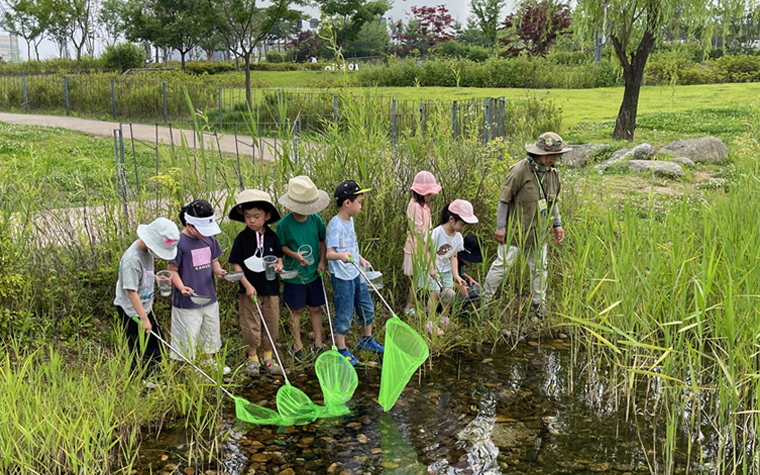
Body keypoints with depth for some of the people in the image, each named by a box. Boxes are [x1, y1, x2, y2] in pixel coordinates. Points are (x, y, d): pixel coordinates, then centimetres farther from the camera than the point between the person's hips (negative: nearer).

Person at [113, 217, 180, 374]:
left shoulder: (147, 249, -3)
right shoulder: (132, 259, -30)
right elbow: (131, 292, -29)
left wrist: (156, 278, 0)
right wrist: (144, 319, -27)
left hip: (145, 306, 9)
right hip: (132, 311, -9)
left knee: (157, 338, 19)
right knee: (140, 351, 2)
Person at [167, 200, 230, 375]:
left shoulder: (209, 239, 3)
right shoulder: (179, 242, -17)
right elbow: (172, 270, -13)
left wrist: (218, 270, -9)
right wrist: (181, 287, -29)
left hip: (209, 297, 7)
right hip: (187, 301, -7)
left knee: (211, 331, 22)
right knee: (189, 336, 4)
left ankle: (209, 361, 42)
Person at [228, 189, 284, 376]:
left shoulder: (272, 236, 1)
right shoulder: (242, 238, -7)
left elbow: (278, 256, 14)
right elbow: (236, 264, -6)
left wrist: (279, 265, -9)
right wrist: (247, 285, -13)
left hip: (271, 287, 3)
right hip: (250, 289, -3)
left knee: (271, 323, 10)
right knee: (251, 324, 6)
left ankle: (268, 357, 25)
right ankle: (252, 358, 22)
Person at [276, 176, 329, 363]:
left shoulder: (316, 220, -5)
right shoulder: (284, 224, -14)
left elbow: (323, 241, 8)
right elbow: (281, 246, -3)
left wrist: (321, 261, -2)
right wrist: (294, 255, -20)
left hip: (314, 273, 3)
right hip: (295, 274, -3)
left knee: (316, 308, 12)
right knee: (296, 310, 9)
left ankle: (317, 344, 26)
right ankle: (297, 345, 25)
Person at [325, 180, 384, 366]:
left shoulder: (350, 220, 6)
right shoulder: (335, 225, -21)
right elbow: (330, 252, -29)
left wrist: (361, 259, 25)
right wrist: (341, 256, -47)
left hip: (356, 273, 9)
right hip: (342, 277, -9)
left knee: (367, 307, 19)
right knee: (344, 314, 2)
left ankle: (367, 340, 39)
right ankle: (341, 350, 17)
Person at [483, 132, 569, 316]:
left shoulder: (552, 173, 5)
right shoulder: (520, 170, -17)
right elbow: (504, 199, -13)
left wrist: (557, 224, 15)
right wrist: (500, 227, -13)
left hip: (539, 232, 7)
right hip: (515, 231, -7)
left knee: (539, 268, 14)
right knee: (502, 265, -2)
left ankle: (539, 307, 27)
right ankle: (484, 299, 13)